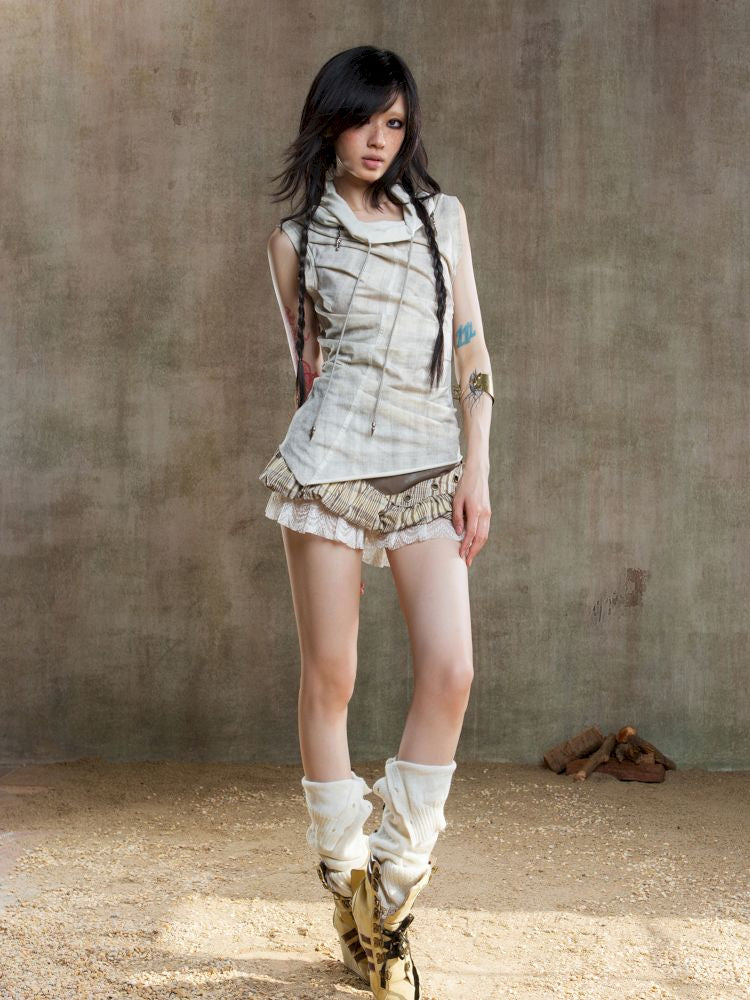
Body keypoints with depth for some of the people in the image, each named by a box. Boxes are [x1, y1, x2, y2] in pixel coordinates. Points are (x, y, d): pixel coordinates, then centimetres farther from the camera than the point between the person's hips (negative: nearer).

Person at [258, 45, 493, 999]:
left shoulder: (443, 215, 13)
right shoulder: (296, 236, 8)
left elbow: (471, 348, 8)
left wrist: (477, 469, 0)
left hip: (430, 464, 2)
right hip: (331, 458, -1)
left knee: (450, 671, -12)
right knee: (329, 675, -1)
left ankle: (392, 889, 0)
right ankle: (345, 883, 13)